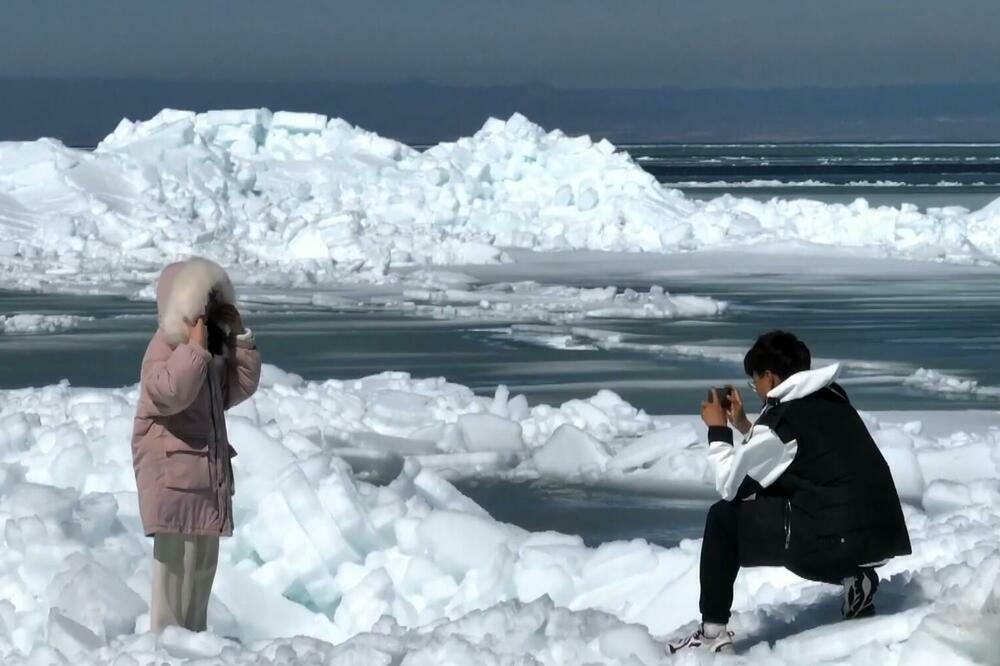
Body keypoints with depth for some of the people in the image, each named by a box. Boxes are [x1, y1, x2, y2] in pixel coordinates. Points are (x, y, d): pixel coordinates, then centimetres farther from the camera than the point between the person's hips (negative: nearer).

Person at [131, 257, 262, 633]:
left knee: (204, 559, 13)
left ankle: (194, 632, 21)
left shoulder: (211, 354, 16)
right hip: (172, 469, -9)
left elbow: (241, 387, 17)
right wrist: (196, 345, -28)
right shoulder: (164, 348, -12)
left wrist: (239, 337, 10)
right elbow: (170, 393, -30)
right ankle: (165, 632, -11)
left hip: (209, 469, 9)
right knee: (175, 555, -12)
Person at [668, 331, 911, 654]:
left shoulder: (780, 417, -9)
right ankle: (852, 577, 14)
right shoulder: (830, 401, 15)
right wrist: (743, 426, 25)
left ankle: (713, 634, 8)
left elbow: (730, 486, 0)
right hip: (881, 532, 8)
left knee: (723, 518, 7)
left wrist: (718, 430, 12)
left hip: (837, 540, -8)